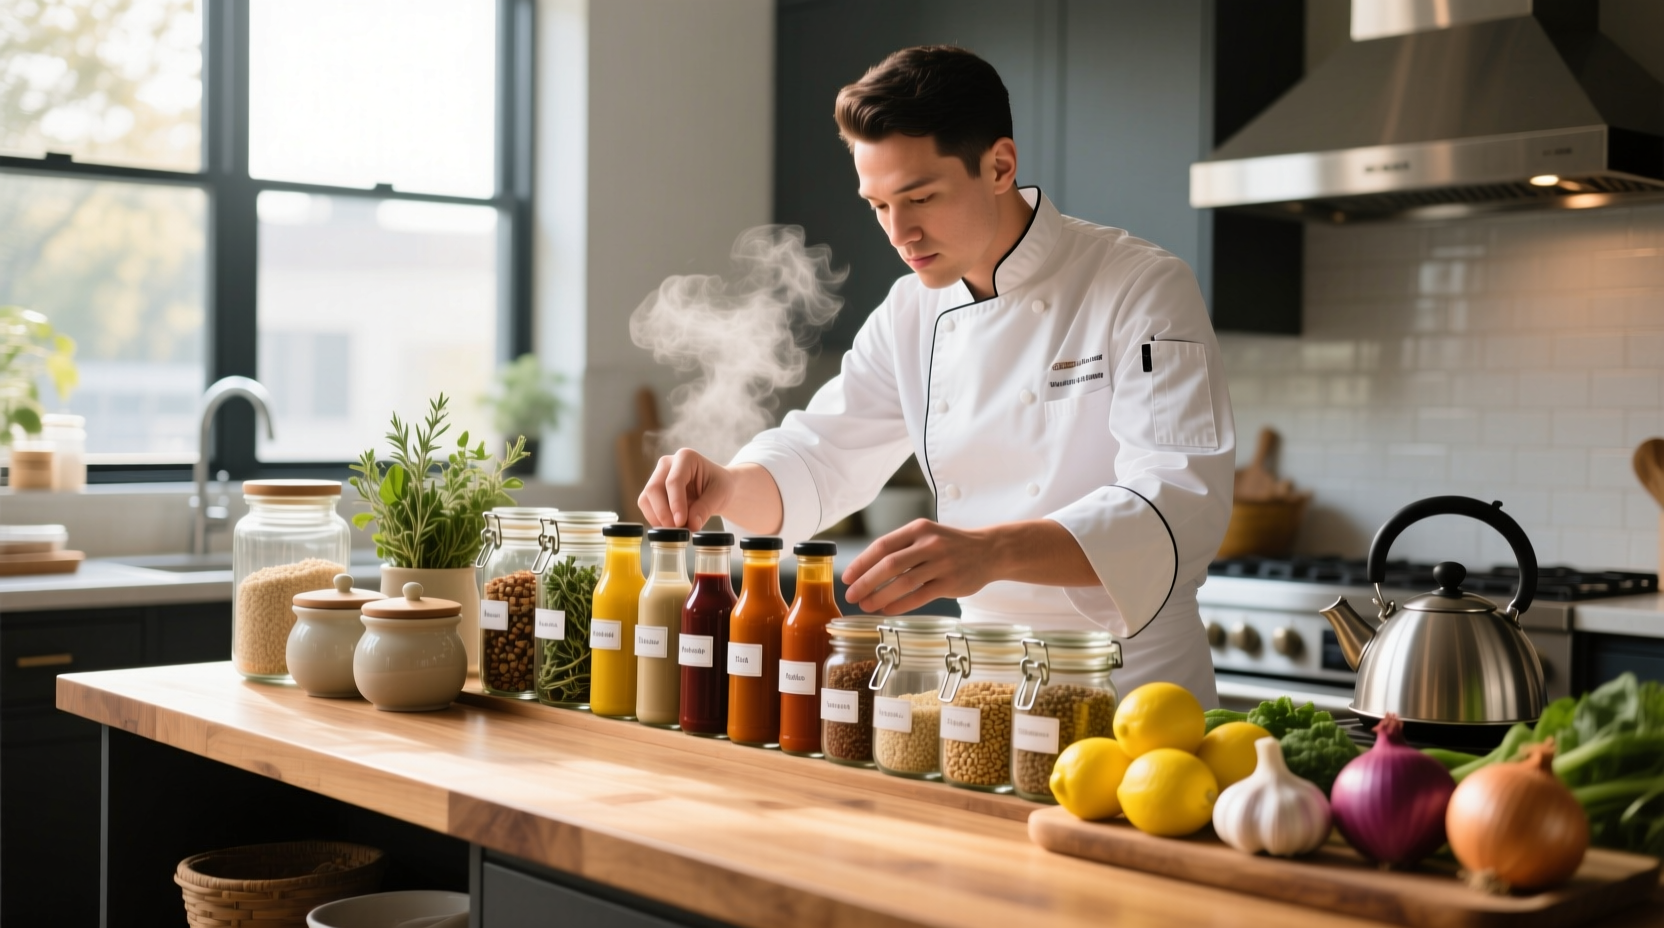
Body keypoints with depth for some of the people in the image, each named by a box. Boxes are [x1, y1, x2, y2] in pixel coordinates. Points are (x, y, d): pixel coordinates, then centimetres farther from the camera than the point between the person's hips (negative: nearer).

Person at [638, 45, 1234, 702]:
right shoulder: (912, 313, 9)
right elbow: (819, 456, 13)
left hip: (1133, 681, -5)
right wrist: (725, 486, -10)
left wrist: (991, 551, -38)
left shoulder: (1143, 290, -11)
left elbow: (1179, 506, -23)